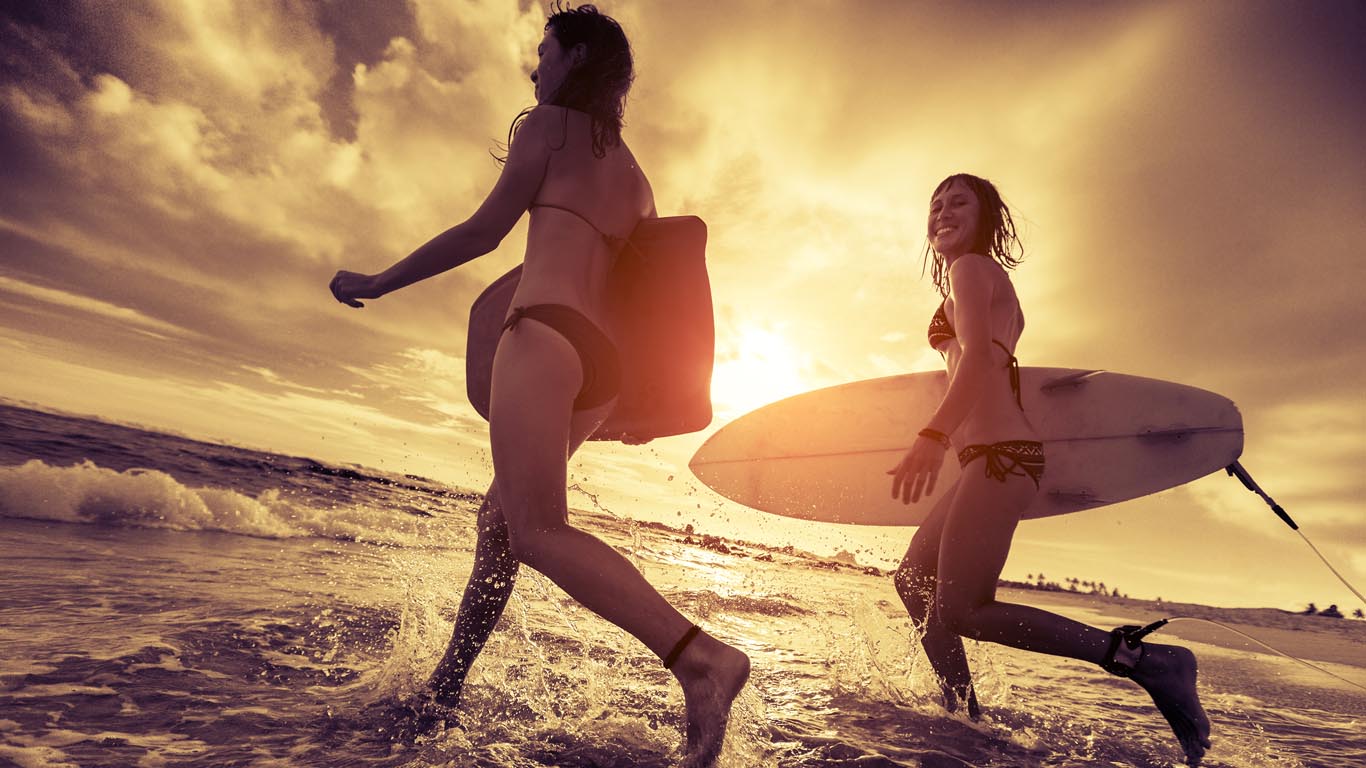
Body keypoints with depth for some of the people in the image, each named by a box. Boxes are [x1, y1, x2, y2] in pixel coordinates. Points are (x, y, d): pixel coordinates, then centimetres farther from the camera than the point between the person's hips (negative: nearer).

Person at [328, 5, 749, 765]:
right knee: (500, 513, 15)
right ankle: (449, 681, 24)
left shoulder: (551, 122, 9)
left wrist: (378, 283, 10)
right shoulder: (635, 173, 27)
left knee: (536, 530, -17)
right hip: (606, 364, 8)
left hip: (546, 333, -8)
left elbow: (486, 229, 1)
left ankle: (701, 655, -29)